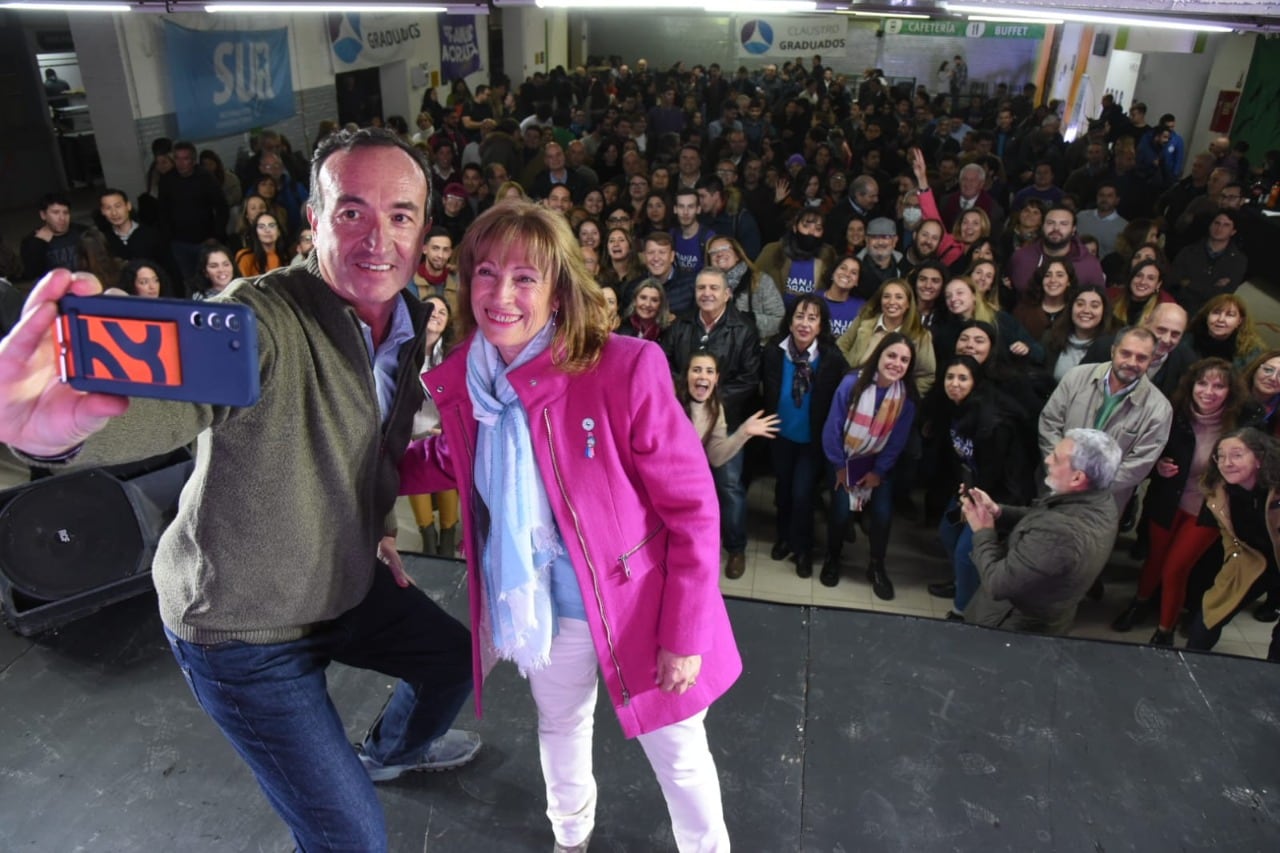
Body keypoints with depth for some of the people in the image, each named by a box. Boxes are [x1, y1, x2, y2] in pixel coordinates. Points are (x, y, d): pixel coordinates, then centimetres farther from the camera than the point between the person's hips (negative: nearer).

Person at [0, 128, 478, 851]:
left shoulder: (415, 324, -6)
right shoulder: (262, 318, -30)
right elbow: (175, 392, -52)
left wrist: (381, 525, 7)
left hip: (352, 586, 7)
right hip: (243, 625, -7)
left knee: (454, 657, 27)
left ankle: (392, 750, 58)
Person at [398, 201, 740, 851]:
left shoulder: (625, 367, -26)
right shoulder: (457, 381, -10)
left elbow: (692, 507, -19)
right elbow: (451, 463, 12)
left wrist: (686, 633, -16)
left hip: (637, 603, -4)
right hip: (541, 605, 5)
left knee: (678, 756, 16)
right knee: (560, 725, 30)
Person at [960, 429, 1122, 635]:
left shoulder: (1058, 534, -43)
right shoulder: (1099, 499, -14)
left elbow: (997, 583, -32)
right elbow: (1038, 518, 3)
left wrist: (983, 531, -18)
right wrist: (997, 511, -13)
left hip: (1020, 627, -7)